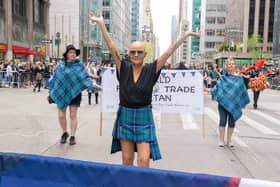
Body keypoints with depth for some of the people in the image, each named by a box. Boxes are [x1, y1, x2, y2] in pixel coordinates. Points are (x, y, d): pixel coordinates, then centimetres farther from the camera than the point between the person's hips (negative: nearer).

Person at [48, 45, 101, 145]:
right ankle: (65, 133, 29)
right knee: (61, 115, 5)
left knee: (73, 116, 3)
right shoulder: (61, 65, 5)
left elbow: (85, 77, -4)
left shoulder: (79, 65, -1)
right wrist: (51, 91, 13)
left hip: (74, 94, -2)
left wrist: (93, 83, -21)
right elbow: (54, 78, 12)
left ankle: (72, 136, 16)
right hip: (61, 93, 2)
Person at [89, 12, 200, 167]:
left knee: (144, 160, -3)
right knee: (127, 160, 11)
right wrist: (101, 24, -15)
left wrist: (186, 35, -12)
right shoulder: (123, 68, -2)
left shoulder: (151, 70, -5)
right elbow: (112, 48, -9)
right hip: (125, 117, 1)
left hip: (144, 119, -1)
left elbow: (169, 52, -9)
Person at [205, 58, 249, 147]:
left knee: (232, 122, 7)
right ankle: (221, 140, 10)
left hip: (234, 104, 1)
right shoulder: (222, 78, 3)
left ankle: (229, 140, 22)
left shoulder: (239, 79, 4)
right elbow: (216, 89, 3)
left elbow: (243, 91, 9)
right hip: (223, 103, -1)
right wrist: (206, 89, -11)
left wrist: (243, 103, 8)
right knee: (223, 121, -2)